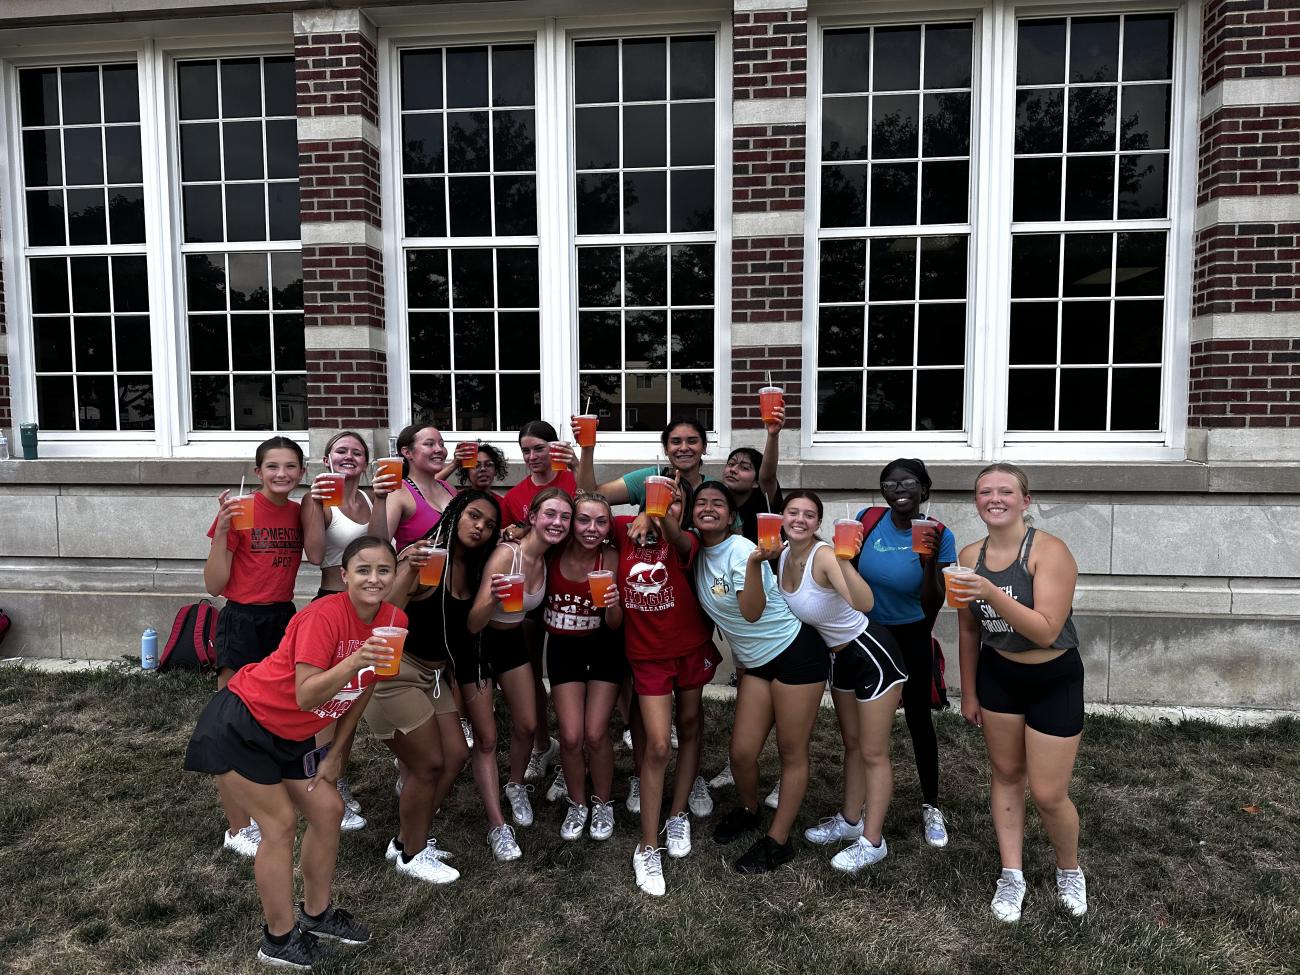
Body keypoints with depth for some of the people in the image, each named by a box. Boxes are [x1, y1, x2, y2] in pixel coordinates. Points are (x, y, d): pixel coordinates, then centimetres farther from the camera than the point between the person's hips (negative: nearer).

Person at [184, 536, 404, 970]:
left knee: (328, 810, 8)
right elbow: (306, 697, -34)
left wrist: (335, 753, 8)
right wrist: (355, 660, -48)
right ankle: (279, 939, 13)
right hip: (240, 725, -7)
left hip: (290, 736, 7)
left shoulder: (394, 621, -9)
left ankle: (316, 913, 29)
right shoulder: (323, 616, -30)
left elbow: (363, 690, 4)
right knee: (280, 823, -4)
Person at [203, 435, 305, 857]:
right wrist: (222, 529, -22)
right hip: (242, 622, -6)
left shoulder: (300, 512, 4)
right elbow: (214, 584, -10)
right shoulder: (239, 510, -12)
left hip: (284, 619, 6)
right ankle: (238, 829, 12)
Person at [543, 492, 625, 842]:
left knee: (595, 733, -5)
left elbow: (615, 625, -14)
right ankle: (577, 804, 20)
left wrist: (613, 605, -37)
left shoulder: (611, 559, -18)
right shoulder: (551, 553, -16)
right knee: (571, 736, -6)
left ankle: (602, 803, 21)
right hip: (564, 647, 1)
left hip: (604, 647, -1)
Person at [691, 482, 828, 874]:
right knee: (741, 752, 4)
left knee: (792, 752, 2)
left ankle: (778, 840, 15)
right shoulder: (698, 553, 0)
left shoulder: (740, 549, -20)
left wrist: (755, 562, -44)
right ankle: (748, 811, 33)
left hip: (796, 652, -6)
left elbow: (752, 611, -30)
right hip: (756, 662, 6)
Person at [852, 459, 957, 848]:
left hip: (911, 639, -2)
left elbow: (932, 606, -18)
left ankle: (931, 807, 22)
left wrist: (930, 562, -31)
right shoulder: (868, 520, -11)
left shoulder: (939, 535, -17)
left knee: (918, 718, 5)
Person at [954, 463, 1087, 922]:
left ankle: (1070, 871, 31)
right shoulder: (970, 556, -4)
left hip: (1054, 681, -4)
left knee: (1048, 794, 0)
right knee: (1005, 774, 14)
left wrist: (993, 593, -37)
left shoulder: (1049, 551, -20)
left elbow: (1045, 632, -27)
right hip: (998, 676, 5)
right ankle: (1012, 875, 31)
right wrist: (969, 693, 12)